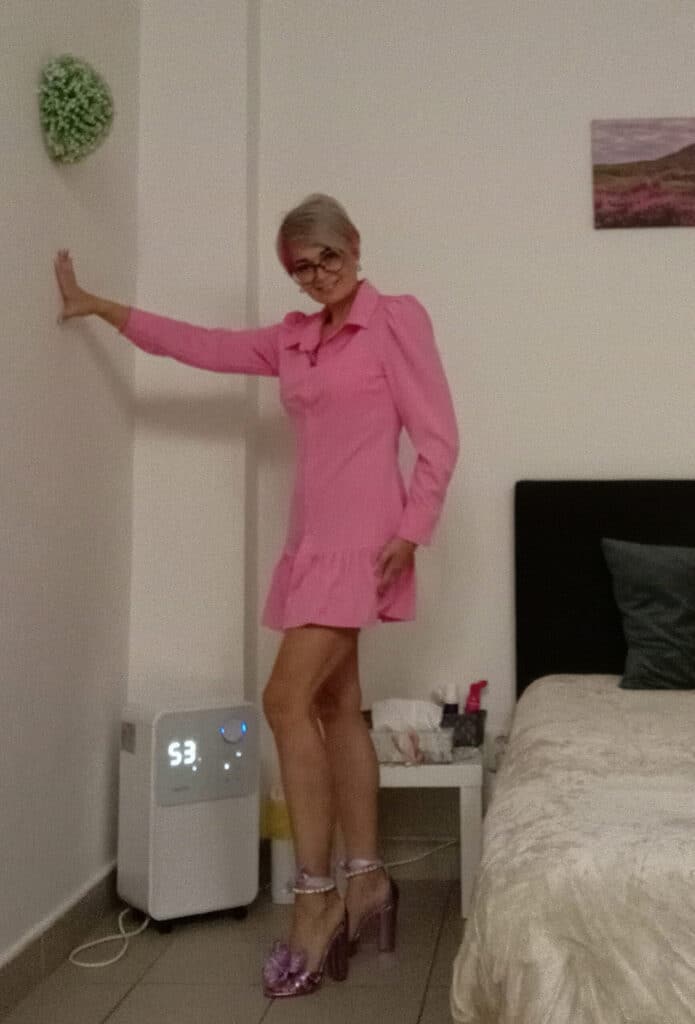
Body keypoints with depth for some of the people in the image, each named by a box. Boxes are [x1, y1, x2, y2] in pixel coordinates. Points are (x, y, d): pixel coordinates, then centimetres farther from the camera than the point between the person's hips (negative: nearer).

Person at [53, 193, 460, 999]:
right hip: (313, 536, 7)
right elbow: (201, 345, 20)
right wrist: (102, 307, 21)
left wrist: (410, 532, -16)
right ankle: (364, 881, 16)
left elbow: (437, 438, -7)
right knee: (336, 706, 7)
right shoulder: (295, 339, 16)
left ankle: (316, 897, -5)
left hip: (359, 535, -7)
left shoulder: (397, 318, -3)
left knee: (287, 699, -14)